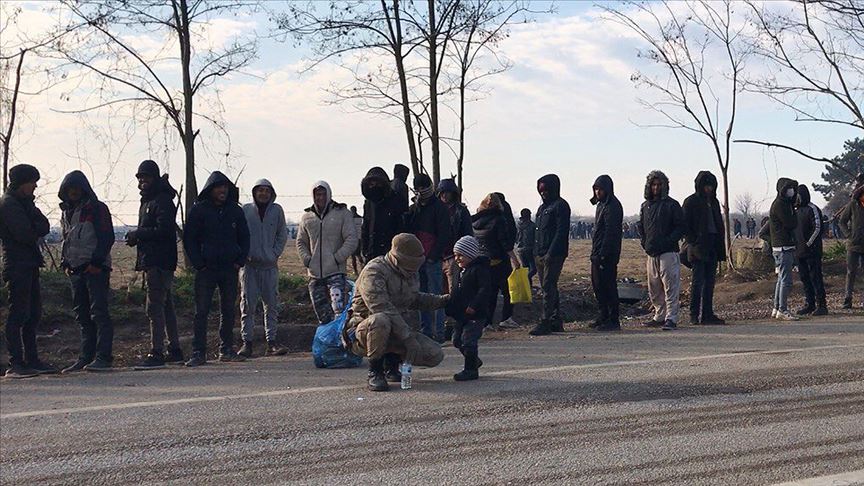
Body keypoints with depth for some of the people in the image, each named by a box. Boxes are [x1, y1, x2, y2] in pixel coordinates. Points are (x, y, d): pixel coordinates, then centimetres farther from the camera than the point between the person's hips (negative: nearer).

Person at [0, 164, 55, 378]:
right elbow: (24, 234, -18)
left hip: (30, 266, 9)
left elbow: (44, 227, 9)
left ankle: (31, 360, 15)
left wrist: (34, 232, -8)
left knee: (33, 313, 10)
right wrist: (37, 236, 0)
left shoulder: (25, 202, 19)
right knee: (18, 314, -9)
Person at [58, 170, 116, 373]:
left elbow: (107, 238, -9)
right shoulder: (66, 212, 19)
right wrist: (65, 263, 11)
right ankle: (86, 357, 10)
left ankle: (103, 357, -11)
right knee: (82, 316, 7)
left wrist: (95, 262, -16)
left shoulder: (97, 208, -3)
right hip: (75, 270, 7)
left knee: (99, 313, -9)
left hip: (96, 269, -7)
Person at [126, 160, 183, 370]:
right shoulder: (147, 201, 20)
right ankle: (174, 350, 21)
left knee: (155, 307, -13)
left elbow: (165, 230, -23)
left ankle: (156, 353, -14)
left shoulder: (162, 201, -12)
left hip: (159, 263, -11)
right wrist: (137, 237, 4)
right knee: (166, 306, 14)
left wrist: (138, 234, -15)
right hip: (152, 261, 11)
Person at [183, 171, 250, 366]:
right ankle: (199, 353, -3)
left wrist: (241, 260, 3)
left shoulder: (235, 211, 8)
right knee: (201, 312, -5)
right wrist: (198, 264, -8)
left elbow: (244, 237, 15)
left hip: (230, 269, 3)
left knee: (228, 311, 8)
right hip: (206, 270, -3)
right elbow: (189, 239, 0)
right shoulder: (199, 210, -1)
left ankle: (227, 350, 16)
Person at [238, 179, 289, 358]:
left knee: (272, 304, 3)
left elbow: (282, 235, 11)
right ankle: (247, 342, 2)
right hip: (249, 264, -2)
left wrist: (275, 253, -2)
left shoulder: (277, 210, 7)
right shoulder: (245, 210, 2)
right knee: (248, 305, -2)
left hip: (269, 265, 2)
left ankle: (271, 342, 9)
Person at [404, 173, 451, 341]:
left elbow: (444, 235, -7)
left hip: (432, 260, -6)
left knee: (435, 296, -7)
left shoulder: (439, 208, -2)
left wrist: (433, 256, -13)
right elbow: (407, 232, 18)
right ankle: (425, 330, 13)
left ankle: (439, 332, -6)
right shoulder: (414, 209, 17)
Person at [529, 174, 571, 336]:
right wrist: (536, 253, 14)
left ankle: (545, 322, -14)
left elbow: (561, 232, -15)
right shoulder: (543, 207, 21)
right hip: (540, 255, 9)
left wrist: (551, 253, -21)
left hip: (554, 254, -9)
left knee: (548, 288, -12)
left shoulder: (560, 206, -7)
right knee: (548, 288, 10)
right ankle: (556, 321, 15)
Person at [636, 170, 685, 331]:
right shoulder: (645, 206, 15)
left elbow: (681, 227, -4)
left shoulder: (672, 205, -2)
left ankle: (671, 318, -11)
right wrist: (644, 241, 10)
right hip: (652, 253, 7)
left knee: (670, 286, -10)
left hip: (668, 252, -7)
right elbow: (640, 226, 26)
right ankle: (660, 316, 21)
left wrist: (668, 240, -14)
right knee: (654, 289, 12)